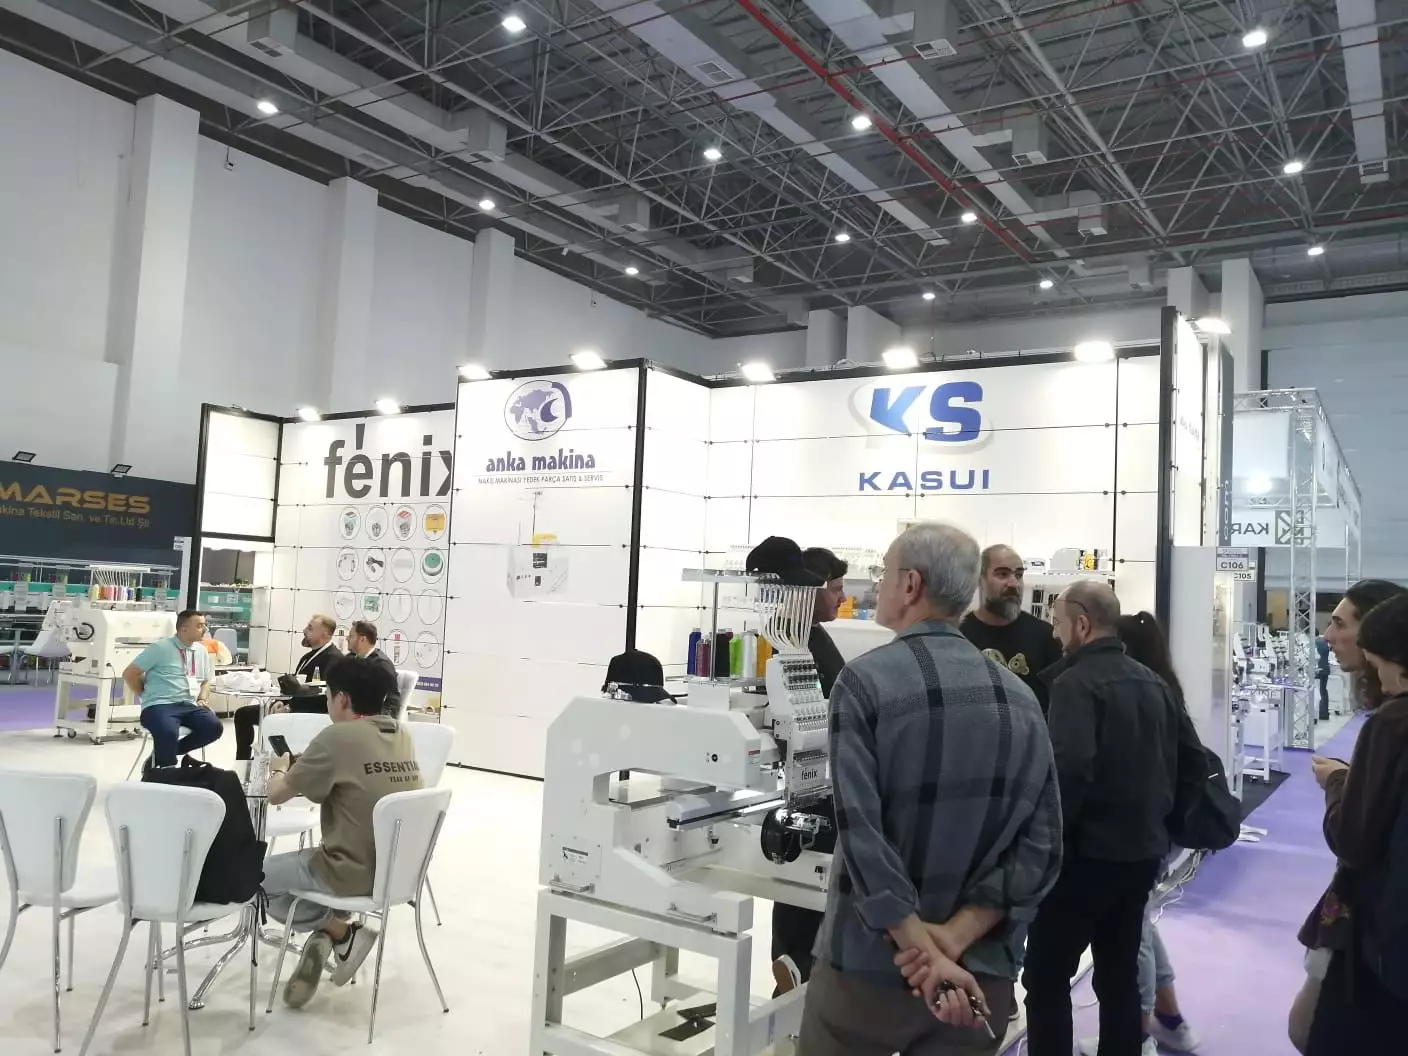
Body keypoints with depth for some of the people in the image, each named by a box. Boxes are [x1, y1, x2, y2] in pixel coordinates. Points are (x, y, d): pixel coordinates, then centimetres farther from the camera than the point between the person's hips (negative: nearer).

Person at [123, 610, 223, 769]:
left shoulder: (201, 651, 15)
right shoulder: (160, 648, -3)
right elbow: (129, 674, 0)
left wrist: (203, 699, 8)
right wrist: (148, 695, 3)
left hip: (190, 705, 6)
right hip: (160, 705, -6)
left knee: (214, 727, -23)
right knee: (169, 733, -38)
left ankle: (162, 754, -6)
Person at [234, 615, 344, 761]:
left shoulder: (334, 658, -14)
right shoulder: (310, 655, 17)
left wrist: (291, 707, -20)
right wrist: (282, 702, 0)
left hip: (311, 712, -10)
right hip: (293, 707, 10)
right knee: (243, 713, 8)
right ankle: (242, 762, 10)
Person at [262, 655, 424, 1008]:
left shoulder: (338, 737, -17)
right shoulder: (402, 736, 3)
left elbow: (276, 794, -7)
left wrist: (280, 770, 14)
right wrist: (307, 768, 18)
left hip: (353, 873, -7)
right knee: (306, 859, 30)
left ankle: (342, 934, 9)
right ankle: (326, 939, 16)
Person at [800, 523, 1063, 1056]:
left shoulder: (865, 681, -13)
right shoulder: (1021, 699, 1)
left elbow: (861, 832, -21)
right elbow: (1041, 848, -3)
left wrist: (927, 954, -18)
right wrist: (954, 939, -10)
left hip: (868, 963, -3)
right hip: (982, 971, 4)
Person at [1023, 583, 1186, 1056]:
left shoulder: (1077, 682, -16)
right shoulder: (1154, 683, 9)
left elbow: (1069, 768, -27)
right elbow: (1171, 766, 16)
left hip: (1088, 852, -8)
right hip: (1143, 850, 8)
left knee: (1047, 978, 2)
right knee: (1120, 975, 18)